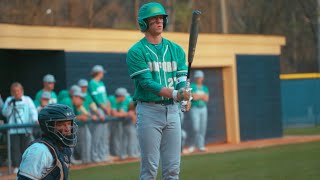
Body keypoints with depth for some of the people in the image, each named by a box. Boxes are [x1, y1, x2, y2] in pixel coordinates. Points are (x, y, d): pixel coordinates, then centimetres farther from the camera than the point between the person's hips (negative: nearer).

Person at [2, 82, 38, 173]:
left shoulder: (27, 100, 11)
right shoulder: (9, 100, 12)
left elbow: (33, 110, 1)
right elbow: (5, 113, 5)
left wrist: (35, 119, -16)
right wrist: (9, 105, -12)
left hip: (26, 129, 0)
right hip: (13, 129, 0)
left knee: (25, 147, 1)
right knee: (15, 147, -6)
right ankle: (16, 166, -2)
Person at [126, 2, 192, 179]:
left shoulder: (176, 49, 11)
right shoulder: (136, 52, -5)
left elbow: (182, 79, 4)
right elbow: (146, 83, -14)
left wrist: (185, 97, -18)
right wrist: (175, 94, -26)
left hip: (172, 110, 5)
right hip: (148, 110, -5)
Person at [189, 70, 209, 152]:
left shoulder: (205, 88, 15)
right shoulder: (192, 86, 0)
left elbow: (206, 99, 0)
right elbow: (194, 97, -15)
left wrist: (198, 96, -9)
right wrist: (202, 96, -8)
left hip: (203, 109, 5)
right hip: (195, 109, -5)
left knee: (203, 128, 2)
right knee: (196, 128, -14)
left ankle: (201, 146, 7)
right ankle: (193, 145, -1)